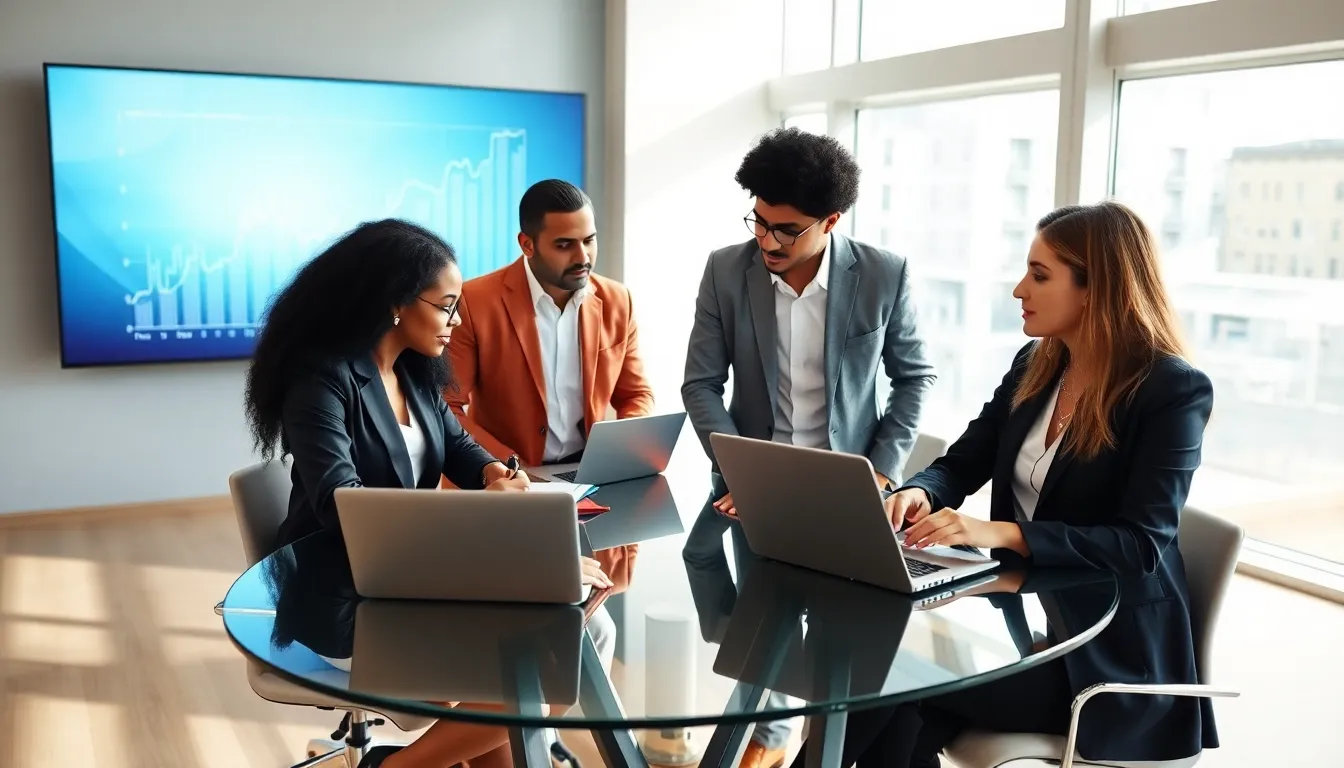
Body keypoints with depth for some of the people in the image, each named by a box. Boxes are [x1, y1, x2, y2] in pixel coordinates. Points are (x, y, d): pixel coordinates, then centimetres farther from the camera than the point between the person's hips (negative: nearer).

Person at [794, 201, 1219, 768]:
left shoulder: (1174, 391, -14)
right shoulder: (1035, 365, 6)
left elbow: (1142, 545, -21)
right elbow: (961, 465, 9)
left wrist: (1002, 534, -31)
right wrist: (920, 492, -15)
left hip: (1109, 651, -5)